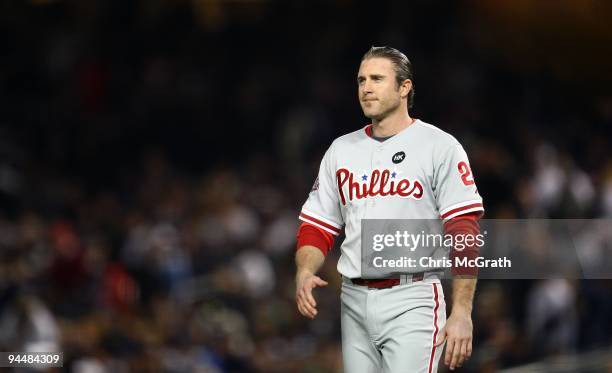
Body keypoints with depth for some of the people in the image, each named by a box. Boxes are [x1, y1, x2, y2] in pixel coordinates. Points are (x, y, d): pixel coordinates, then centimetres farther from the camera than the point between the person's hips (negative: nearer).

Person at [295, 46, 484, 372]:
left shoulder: (439, 147, -4)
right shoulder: (341, 150, 14)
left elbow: (463, 231, -10)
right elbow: (317, 226, 15)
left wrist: (461, 313, -17)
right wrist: (305, 272, -7)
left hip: (411, 303, -6)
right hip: (354, 303, 6)